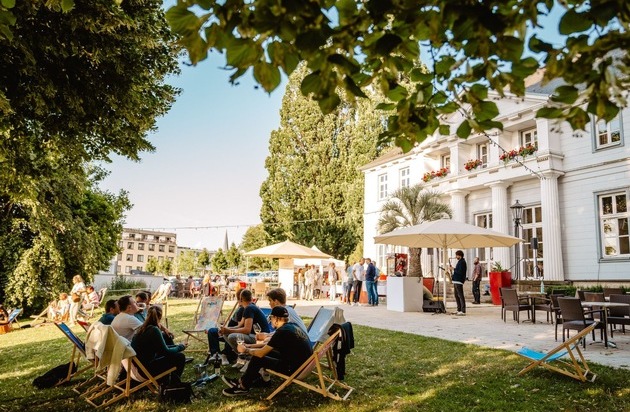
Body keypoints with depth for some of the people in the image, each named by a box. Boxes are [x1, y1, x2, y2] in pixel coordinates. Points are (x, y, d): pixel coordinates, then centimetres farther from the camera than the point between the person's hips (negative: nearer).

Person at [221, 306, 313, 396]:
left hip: (295, 369, -9)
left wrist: (245, 350, 5)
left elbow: (261, 353, -13)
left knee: (257, 358, 0)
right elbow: (269, 345, 20)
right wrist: (250, 346, 19)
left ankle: (243, 387, 18)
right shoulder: (293, 326, 7)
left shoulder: (282, 332, -19)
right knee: (268, 352, 17)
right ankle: (243, 381, 24)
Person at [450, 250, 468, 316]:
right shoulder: (460, 261, 18)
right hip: (456, 281, 11)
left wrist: (453, 269, -14)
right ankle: (459, 310, 20)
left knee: (460, 296, -9)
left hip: (459, 281, -11)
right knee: (456, 296, 14)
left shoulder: (462, 262, -13)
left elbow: (460, 272, -21)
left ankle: (463, 311, -9)